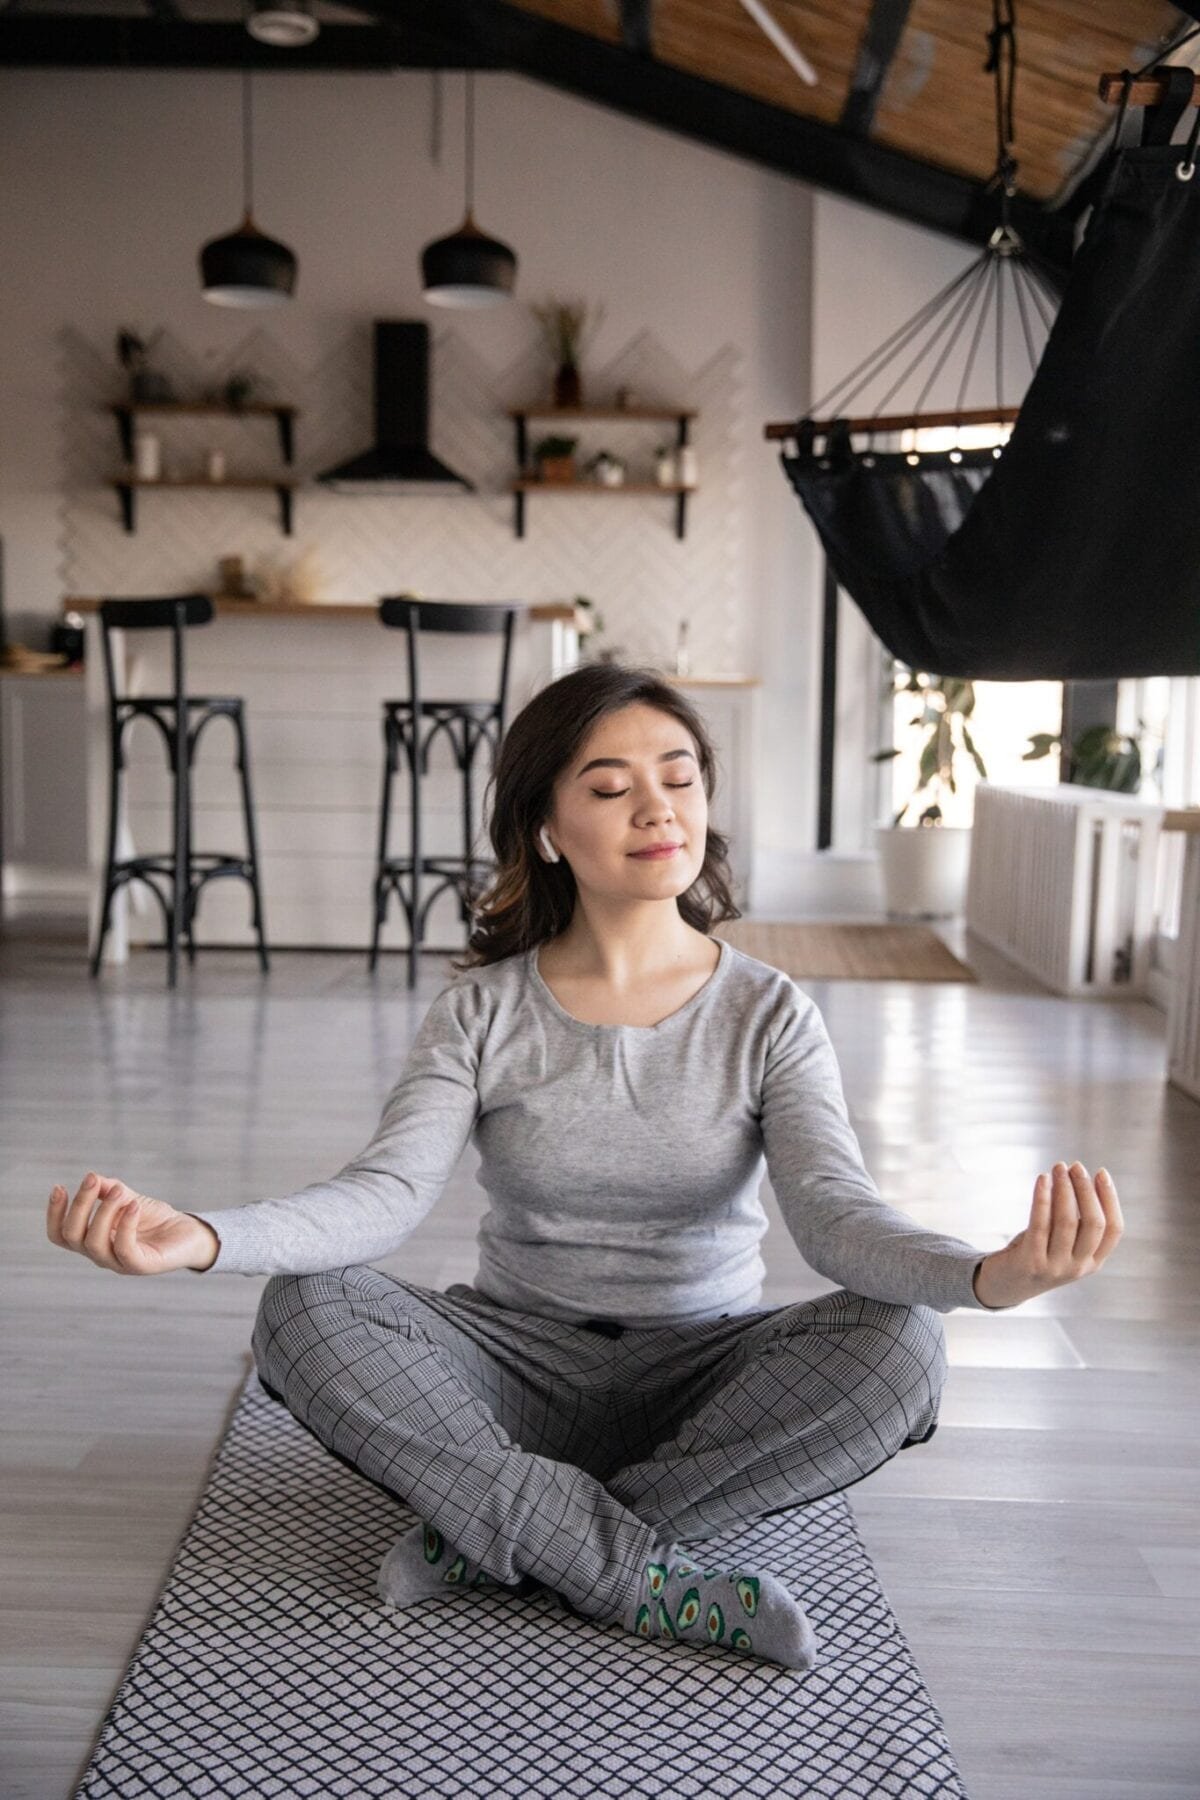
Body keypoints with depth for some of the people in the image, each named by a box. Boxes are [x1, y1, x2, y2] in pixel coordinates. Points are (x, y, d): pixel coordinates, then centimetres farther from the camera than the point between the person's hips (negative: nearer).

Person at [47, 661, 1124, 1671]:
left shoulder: (769, 1012, -5)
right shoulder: (482, 1010, -4)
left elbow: (834, 1209, -19)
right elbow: (387, 1192, -16)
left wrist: (990, 1275, -41)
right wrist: (200, 1238, -37)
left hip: (703, 1371, 0)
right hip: (521, 1362, 1)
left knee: (898, 1343, -29)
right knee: (306, 1307, -25)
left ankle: (494, 1540, -22)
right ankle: (656, 1579, -25)